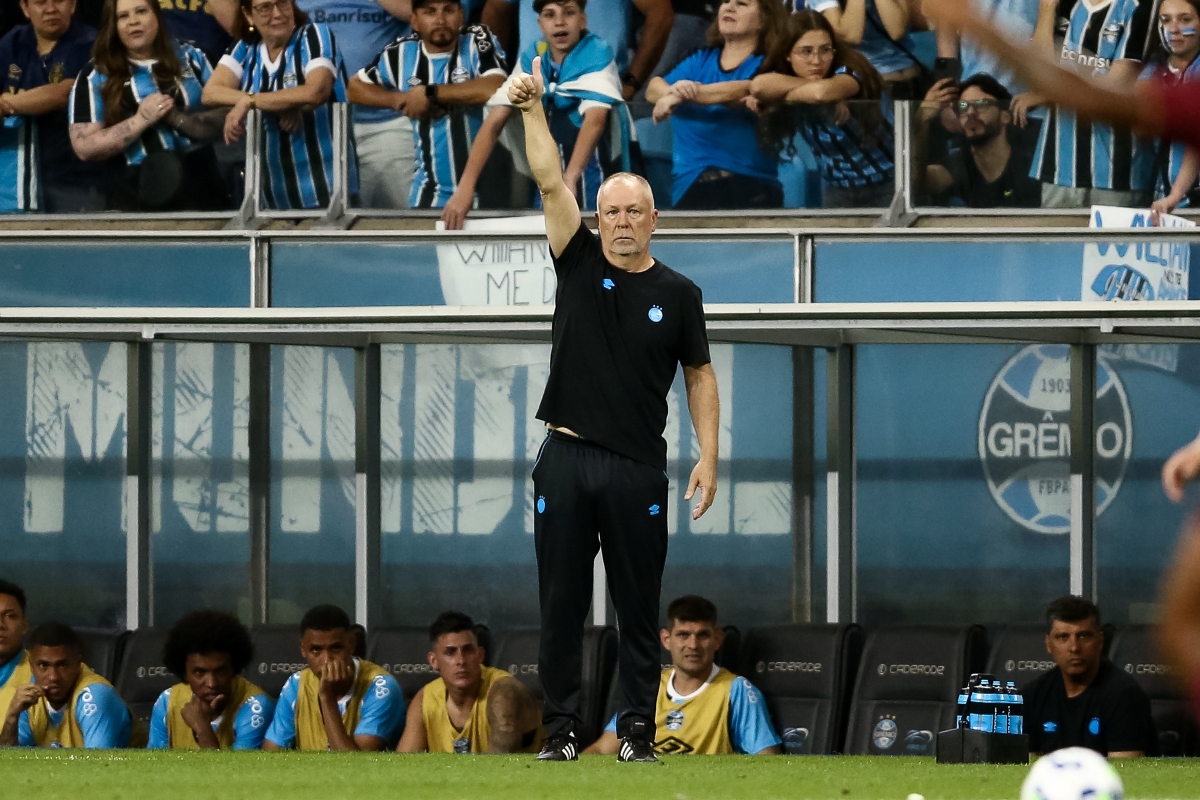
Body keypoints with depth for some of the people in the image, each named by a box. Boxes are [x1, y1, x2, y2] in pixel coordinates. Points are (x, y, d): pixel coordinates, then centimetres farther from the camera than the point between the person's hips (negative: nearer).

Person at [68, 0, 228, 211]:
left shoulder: (189, 57, 10)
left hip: (199, 180, 2)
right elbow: (84, 148, -4)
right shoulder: (95, 77, 3)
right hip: (136, 186, -2)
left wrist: (177, 118, -12)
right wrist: (141, 121, -12)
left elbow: (222, 120, 5)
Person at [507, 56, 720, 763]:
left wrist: (709, 456, -1)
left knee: (639, 610, 3)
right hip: (567, 462, 1)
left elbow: (700, 376, 8)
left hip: (639, 469, -1)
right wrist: (534, 109, -13)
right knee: (562, 606, 3)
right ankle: (561, 728, 9)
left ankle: (639, 730, 9)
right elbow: (551, 182, -4)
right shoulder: (580, 265, 4)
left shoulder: (678, 294, 4)